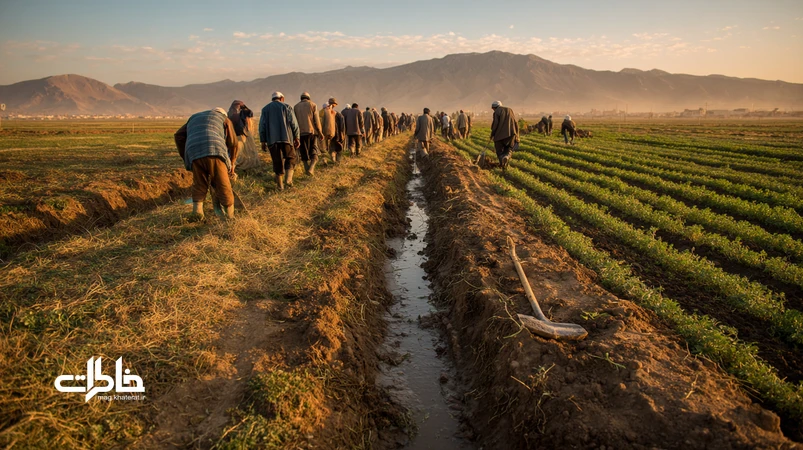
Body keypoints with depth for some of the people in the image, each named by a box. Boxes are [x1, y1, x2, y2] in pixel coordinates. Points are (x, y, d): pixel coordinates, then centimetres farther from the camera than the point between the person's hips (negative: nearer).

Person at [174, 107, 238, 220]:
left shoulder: (194, 117, 37)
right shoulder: (224, 119, 27)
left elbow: (178, 136, 25)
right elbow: (233, 142, 17)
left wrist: (185, 158, 26)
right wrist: (232, 163, 27)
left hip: (195, 155, 3)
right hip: (215, 152, -3)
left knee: (199, 186, 17)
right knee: (223, 186, 6)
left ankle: (197, 213, 6)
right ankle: (230, 216, 12)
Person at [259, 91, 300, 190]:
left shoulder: (265, 109, 14)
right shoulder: (286, 107, 6)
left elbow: (262, 125, 10)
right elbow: (293, 123, -1)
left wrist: (263, 141, 12)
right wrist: (297, 138, 0)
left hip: (272, 139, 2)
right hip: (286, 138, -2)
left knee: (277, 161, 6)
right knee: (290, 158, 10)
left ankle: (280, 185, 9)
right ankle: (288, 179, -6)